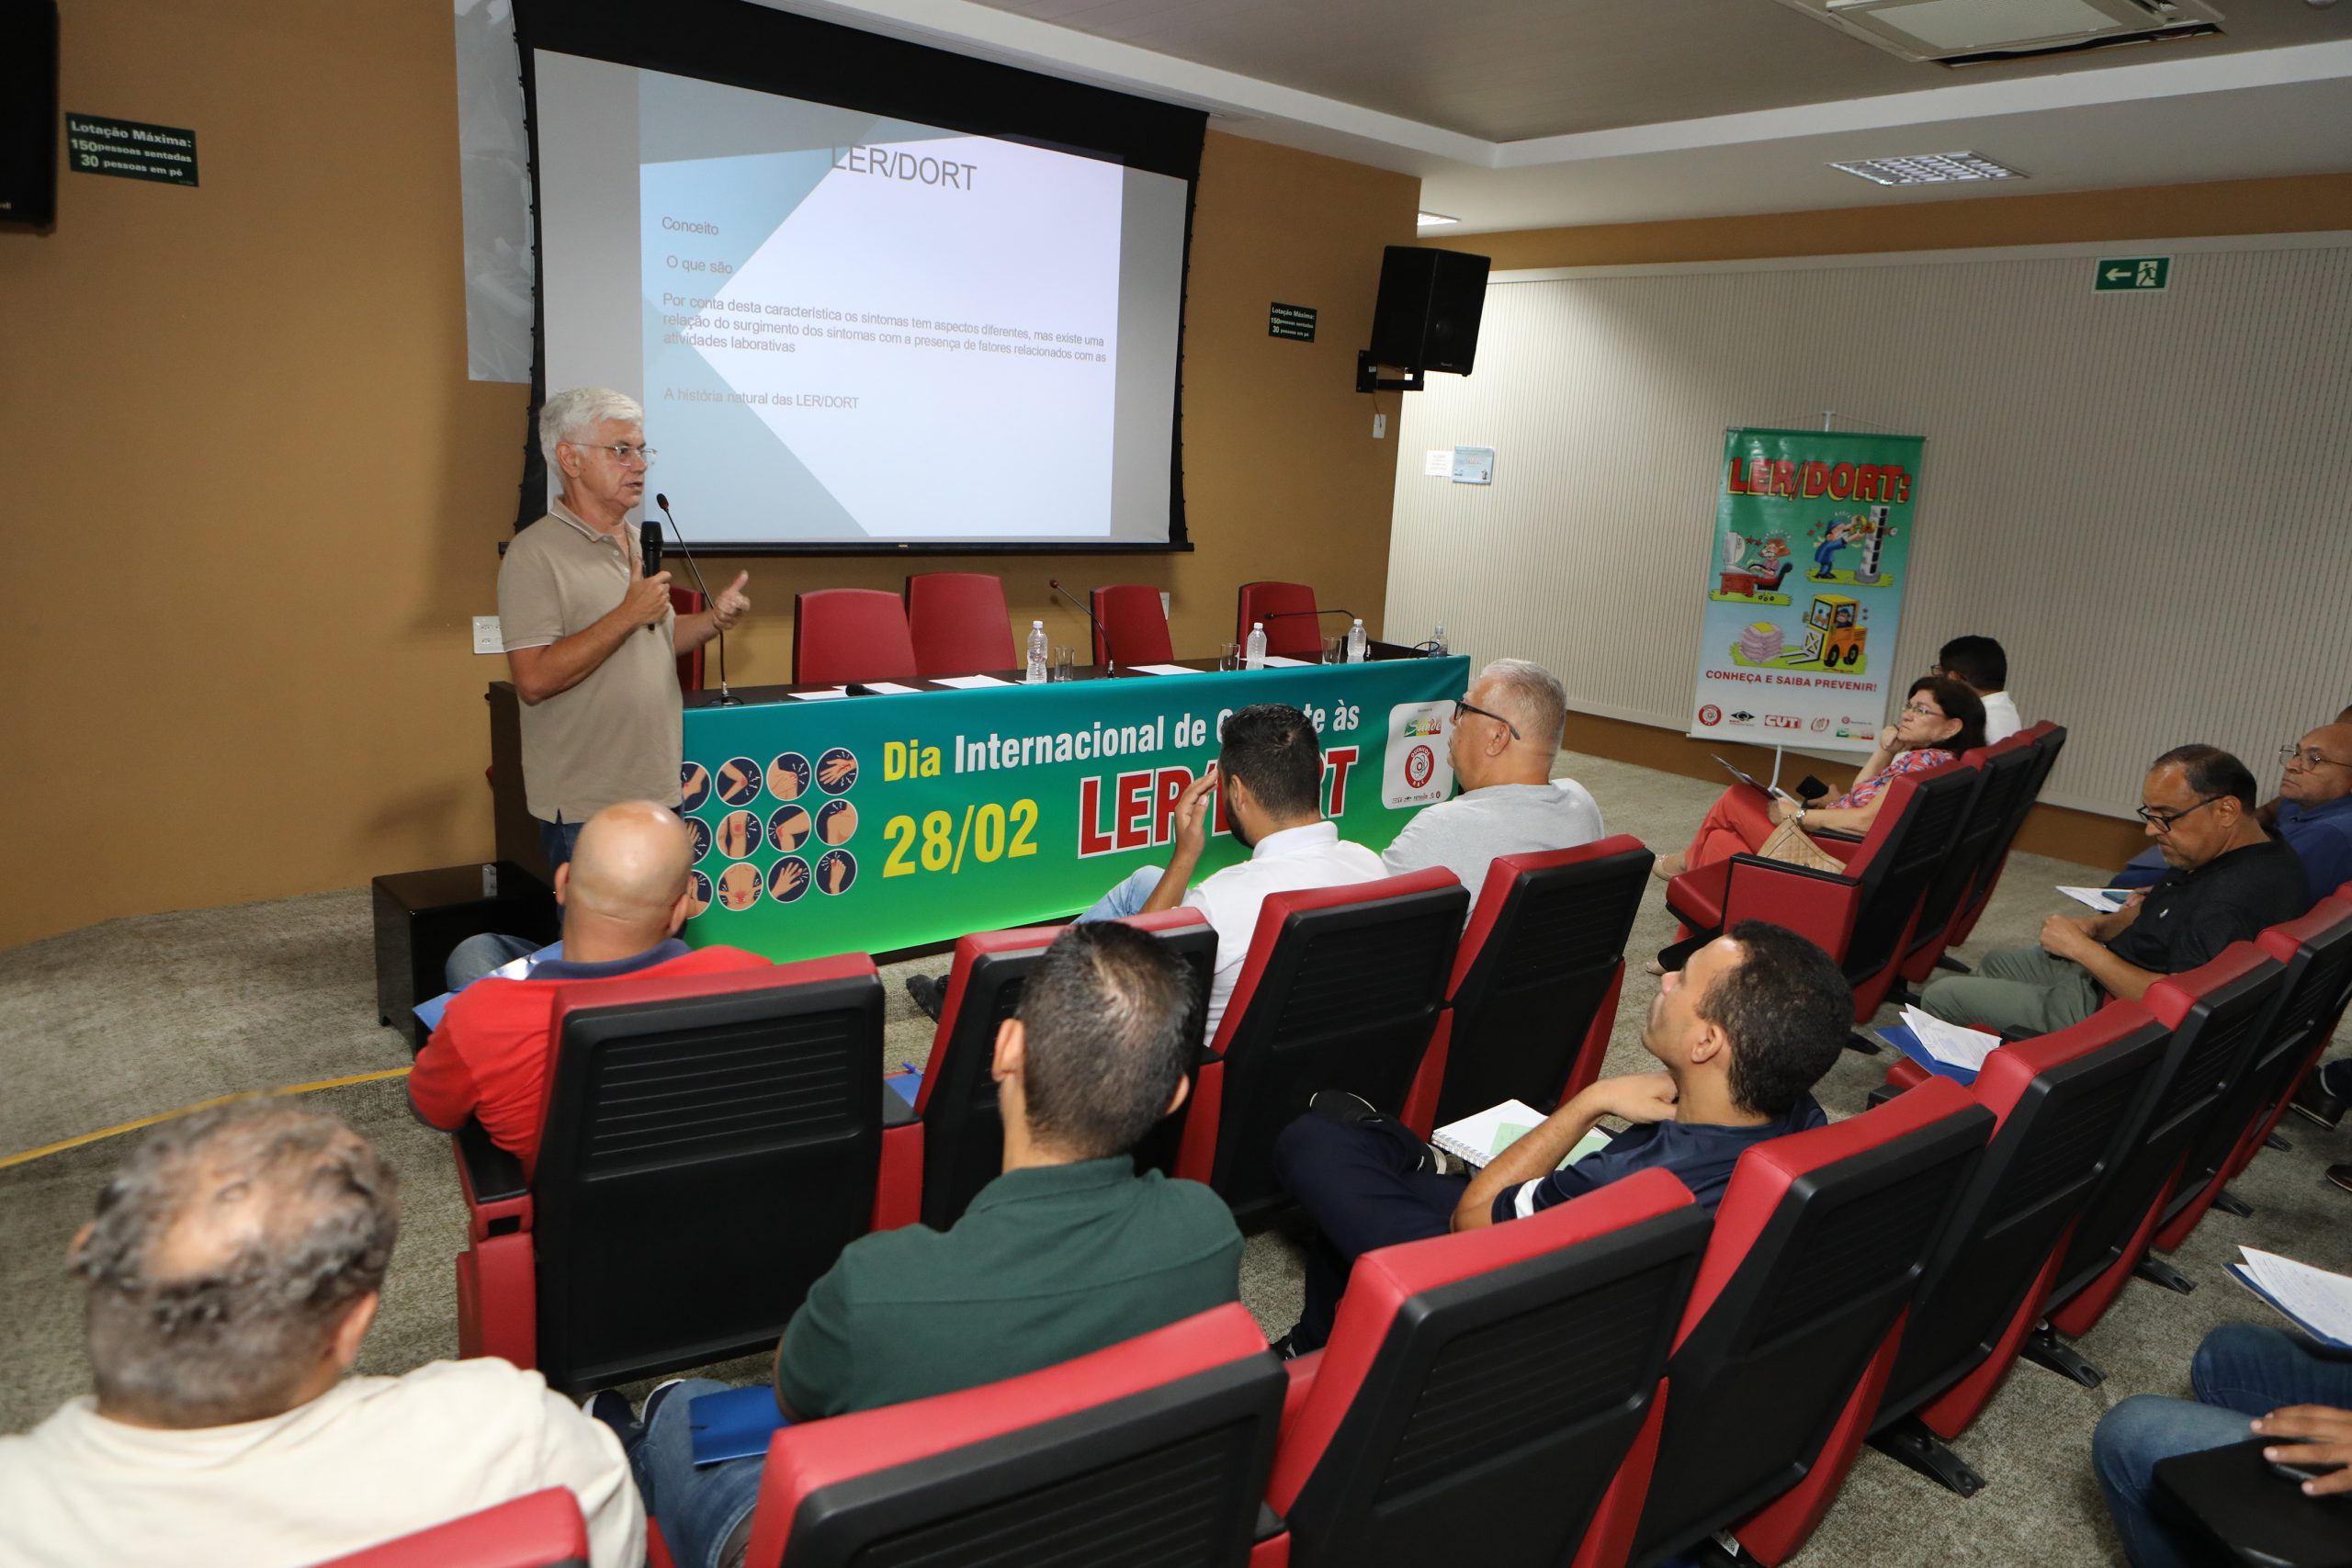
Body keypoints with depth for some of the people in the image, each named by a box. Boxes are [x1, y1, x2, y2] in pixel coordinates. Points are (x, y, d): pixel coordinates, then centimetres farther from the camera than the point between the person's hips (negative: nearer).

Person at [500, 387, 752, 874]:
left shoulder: (640, 541, 13)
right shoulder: (535, 554, -13)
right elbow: (534, 680, -21)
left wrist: (715, 619, 3)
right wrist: (629, 614, -21)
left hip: (662, 792, 8)